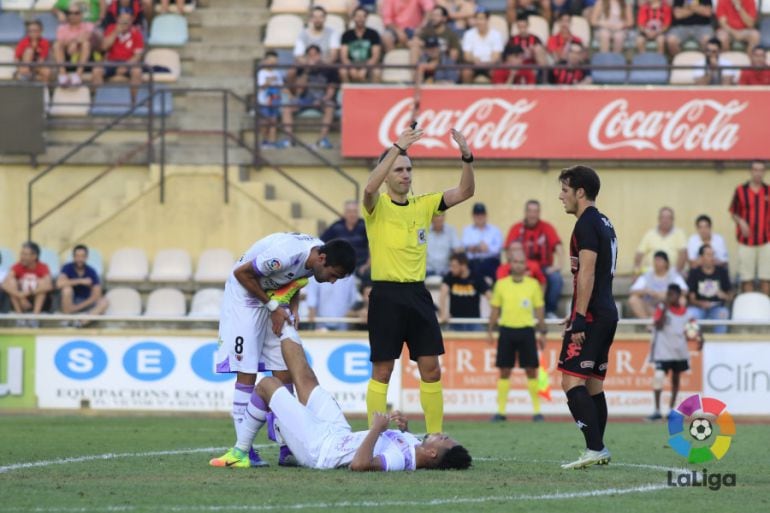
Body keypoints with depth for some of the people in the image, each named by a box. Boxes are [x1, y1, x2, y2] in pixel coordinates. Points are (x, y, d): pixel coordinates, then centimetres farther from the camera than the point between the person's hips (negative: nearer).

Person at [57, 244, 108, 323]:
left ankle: (83, 322, -45)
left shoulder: (91, 272, -7)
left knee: (104, 301, -27)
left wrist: (79, 306, -23)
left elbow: (96, 296, -12)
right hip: (69, 304, -2)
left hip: (86, 303, 2)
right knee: (67, 288, -32)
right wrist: (81, 281, -27)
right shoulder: (67, 268, -11)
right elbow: (59, 284, -31)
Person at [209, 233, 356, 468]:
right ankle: (243, 450, -8)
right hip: (245, 293, -7)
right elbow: (242, 273, -23)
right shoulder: (285, 254, -35)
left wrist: (293, 308, -6)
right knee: (246, 373, -10)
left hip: (274, 295, 7)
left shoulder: (316, 255, -10)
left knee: (284, 373, 0)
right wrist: (273, 307, -18)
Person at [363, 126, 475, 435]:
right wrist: (397, 148, -35)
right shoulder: (377, 206, -4)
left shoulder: (423, 205, 9)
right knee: (382, 372, -1)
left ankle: (435, 438, 11)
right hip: (386, 296, -5)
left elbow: (464, 192, 2)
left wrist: (467, 158, -16)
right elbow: (370, 187, -28)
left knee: (431, 369, 4)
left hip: (418, 294, 5)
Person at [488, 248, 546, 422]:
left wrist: (542, 332, 3)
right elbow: (495, 309, 10)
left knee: (531, 371, -2)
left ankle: (536, 410, 4)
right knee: (504, 371, 2)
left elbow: (539, 310, 7)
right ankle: (501, 410, 6)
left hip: (526, 330, -1)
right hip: (506, 330, 1)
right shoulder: (501, 284, 6)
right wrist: (491, 330, 5)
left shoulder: (533, 284, 4)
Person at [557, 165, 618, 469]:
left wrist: (580, 318, -22)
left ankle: (595, 448, -22)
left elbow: (587, 273, -19)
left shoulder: (586, 224, -11)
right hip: (608, 313, 10)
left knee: (572, 381, -14)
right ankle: (599, 450, 15)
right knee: (594, 384, 14)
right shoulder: (605, 224, 19)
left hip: (591, 315, -10)